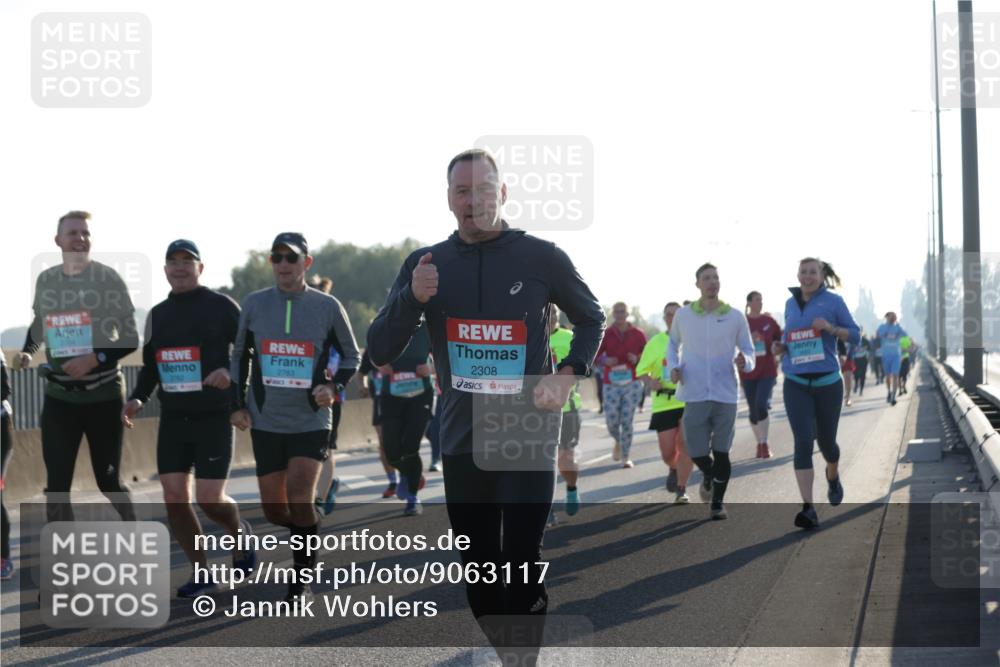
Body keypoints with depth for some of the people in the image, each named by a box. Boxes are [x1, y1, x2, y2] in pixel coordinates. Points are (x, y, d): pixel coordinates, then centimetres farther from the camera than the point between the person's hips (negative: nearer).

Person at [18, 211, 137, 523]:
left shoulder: (108, 278, -9)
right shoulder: (45, 280, 4)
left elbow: (130, 339, -8)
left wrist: (95, 358, -23)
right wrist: (27, 352, 2)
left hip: (104, 394, -3)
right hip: (59, 395, 3)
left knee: (108, 480, 6)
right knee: (56, 484, -3)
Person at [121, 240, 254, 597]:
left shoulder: (222, 306, -5)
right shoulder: (158, 314, 11)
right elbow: (150, 366, 20)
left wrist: (230, 372, -24)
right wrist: (137, 398, 3)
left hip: (214, 419, -5)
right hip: (173, 419, 5)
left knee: (210, 499, -9)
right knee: (174, 497, -3)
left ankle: (239, 531, 25)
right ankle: (200, 572, 11)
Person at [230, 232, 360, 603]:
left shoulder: (327, 307, -2)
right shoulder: (254, 305, 3)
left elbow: (351, 355, 9)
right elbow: (239, 356, 16)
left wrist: (333, 386, -9)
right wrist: (238, 403, 8)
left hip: (311, 422, -3)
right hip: (266, 422, 3)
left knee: (299, 499, -16)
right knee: (274, 509, 4)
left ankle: (302, 581, -2)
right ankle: (306, 533, 36)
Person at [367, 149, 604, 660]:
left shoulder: (542, 258, -3)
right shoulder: (425, 264, 4)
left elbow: (591, 319, 14)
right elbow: (380, 352, 1)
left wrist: (569, 374, -3)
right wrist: (412, 298, -16)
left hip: (528, 437, -3)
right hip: (462, 440, 3)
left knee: (522, 565, -8)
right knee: (478, 570, 9)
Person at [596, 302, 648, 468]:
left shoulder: (638, 334, 4)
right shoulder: (606, 334, 4)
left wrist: (637, 359, -9)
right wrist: (605, 361, -13)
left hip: (632, 384, -1)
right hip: (611, 384, 1)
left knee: (627, 421, -6)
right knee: (611, 421, -4)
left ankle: (626, 457, 5)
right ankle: (618, 441, 30)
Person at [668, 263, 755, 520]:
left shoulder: (735, 317, 0)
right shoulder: (683, 315, 3)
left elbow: (749, 351, 8)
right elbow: (673, 343, 20)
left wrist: (745, 361, -15)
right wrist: (673, 367, 2)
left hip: (725, 394, 0)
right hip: (694, 395, 0)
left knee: (721, 452, 2)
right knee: (697, 453, -1)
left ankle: (718, 503, 17)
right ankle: (708, 475, 33)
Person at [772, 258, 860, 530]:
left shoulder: (833, 301, -1)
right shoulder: (791, 304, 10)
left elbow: (855, 335, 0)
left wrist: (830, 327, -18)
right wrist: (781, 346, 1)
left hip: (827, 382, -1)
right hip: (796, 384, 1)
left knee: (826, 441, 11)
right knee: (803, 442, -13)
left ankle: (833, 477, 48)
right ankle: (808, 510, -17)